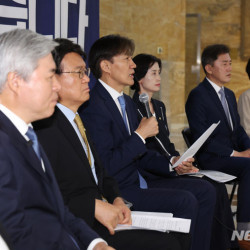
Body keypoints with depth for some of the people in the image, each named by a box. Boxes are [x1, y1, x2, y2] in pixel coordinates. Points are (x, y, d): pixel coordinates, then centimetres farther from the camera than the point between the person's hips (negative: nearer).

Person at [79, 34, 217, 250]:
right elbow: (106, 166, -22)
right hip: (116, 190, -10)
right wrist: (140, 135, -16)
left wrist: (171, 164, 6)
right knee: (185, 201, -22)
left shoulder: (127, 102, 16)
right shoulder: (94, 107, -16)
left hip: (140, 180, 10)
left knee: (205, 191, 1)